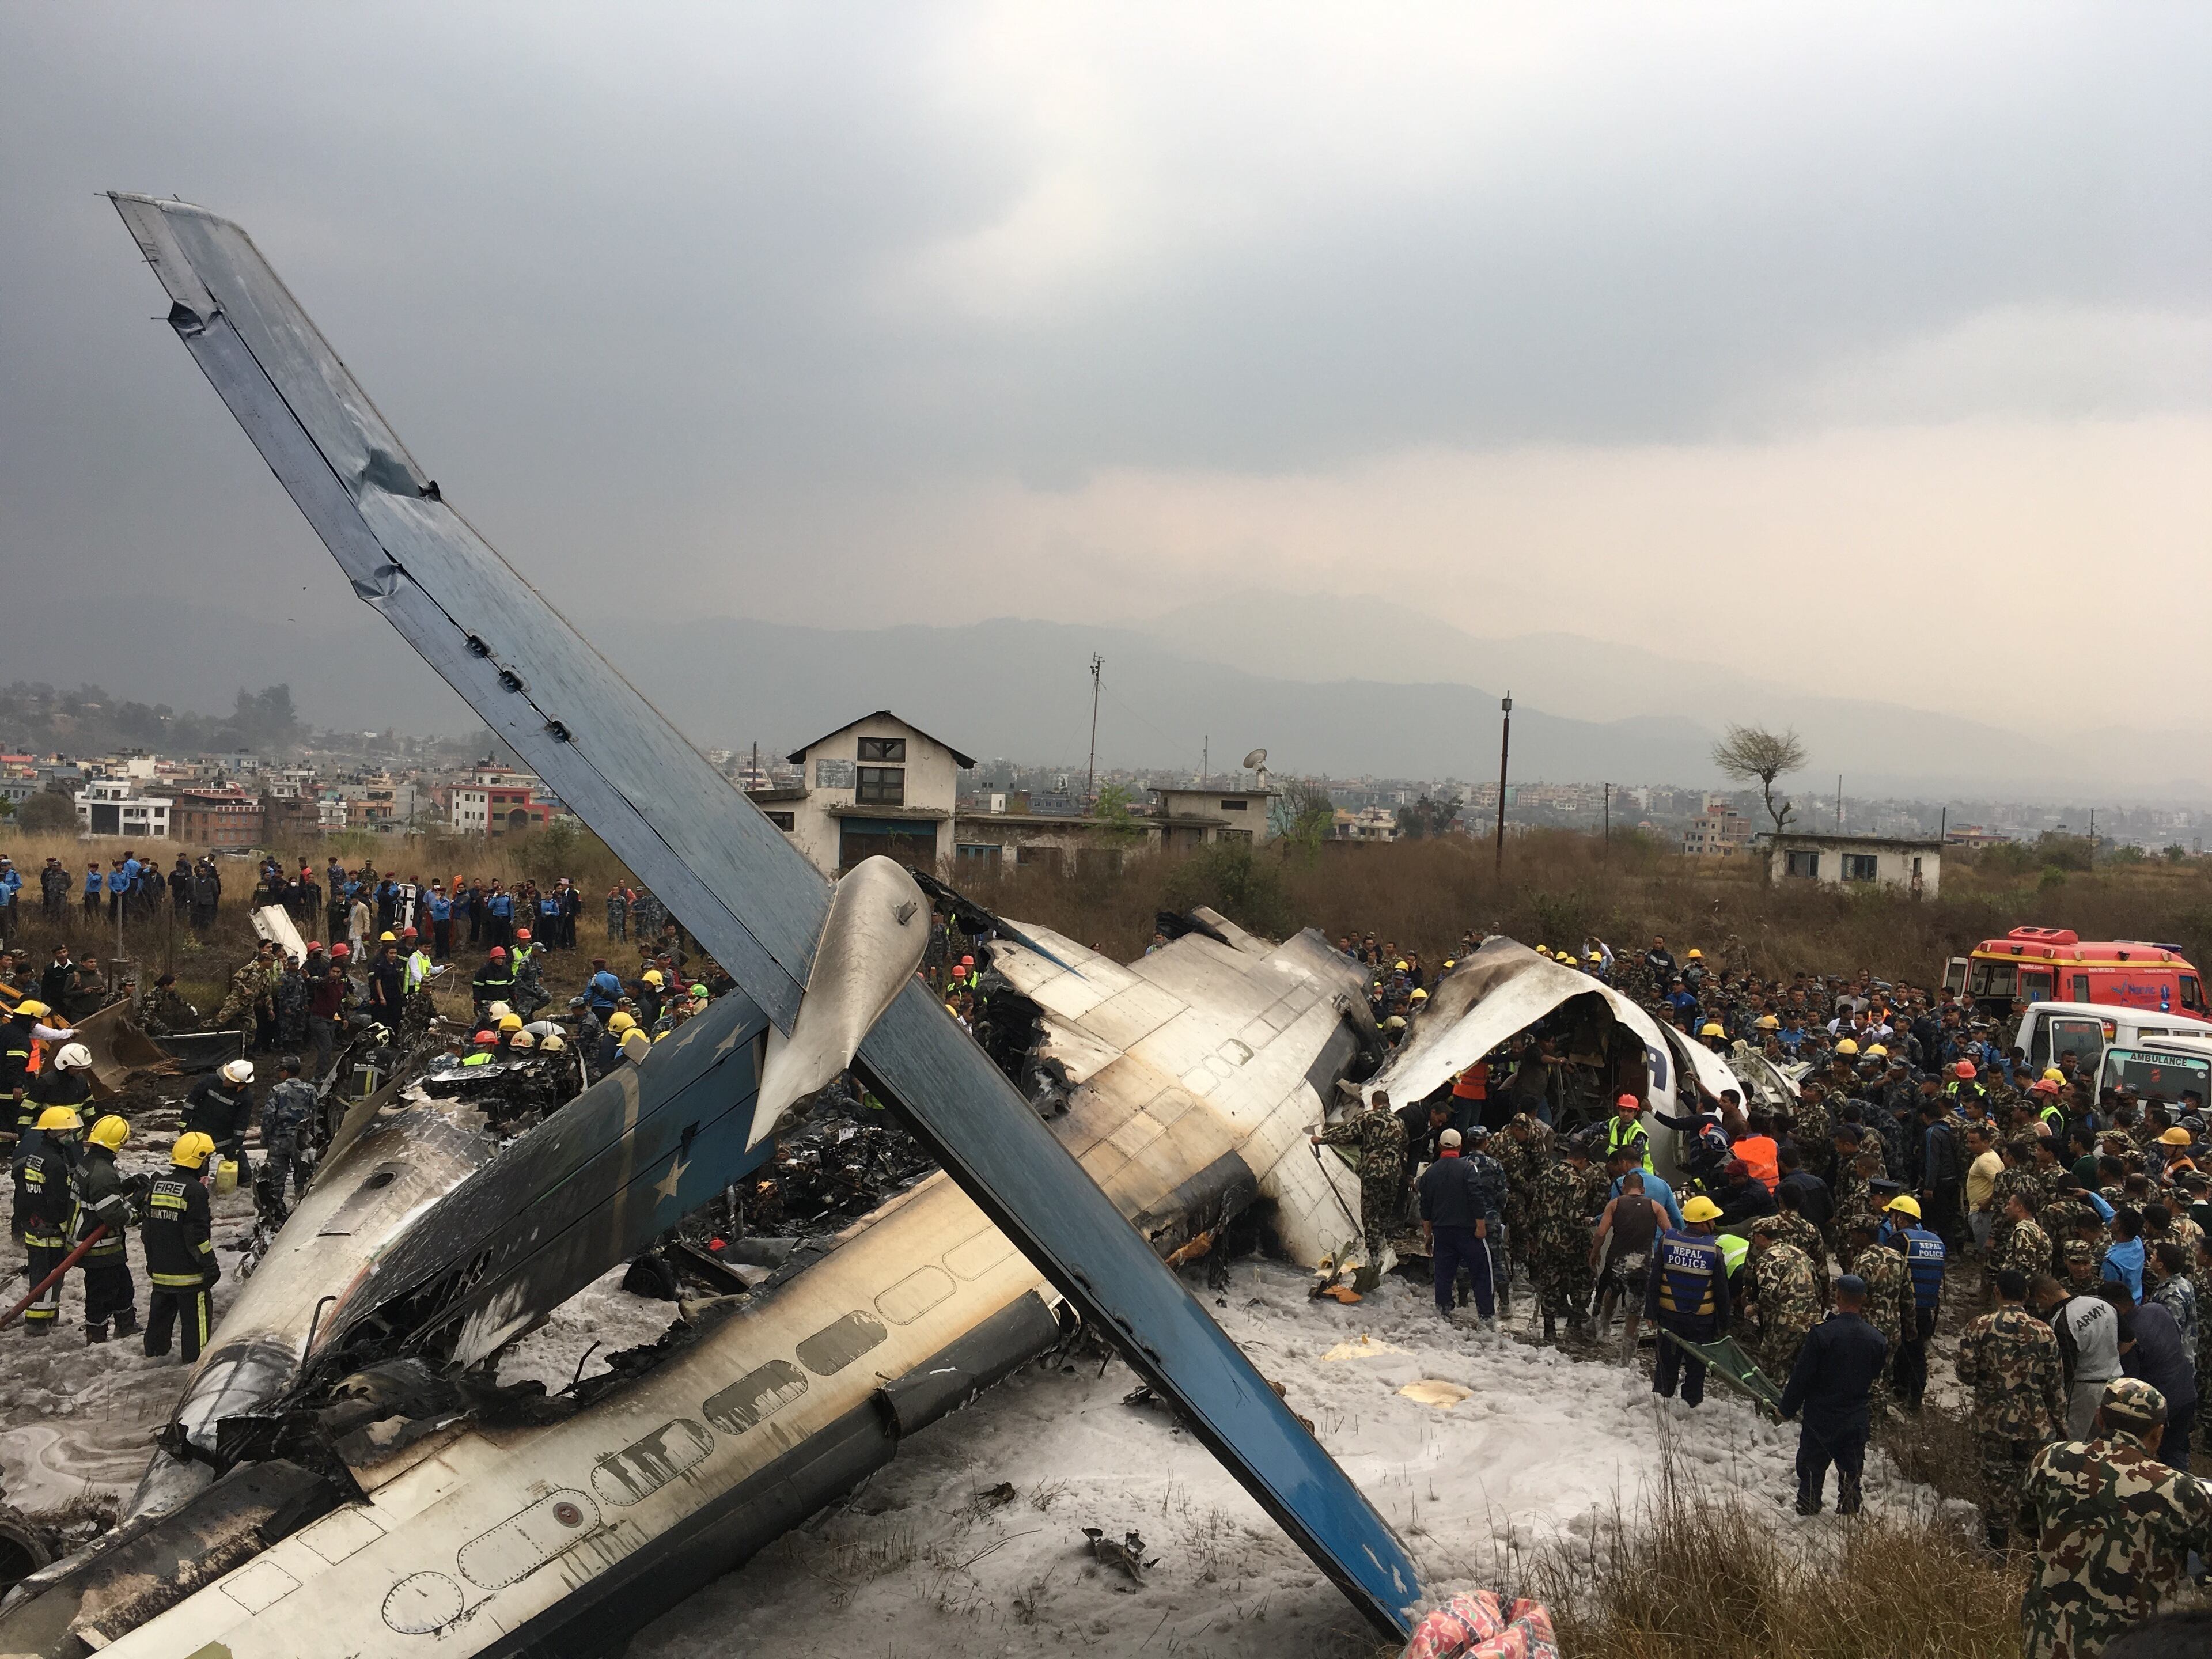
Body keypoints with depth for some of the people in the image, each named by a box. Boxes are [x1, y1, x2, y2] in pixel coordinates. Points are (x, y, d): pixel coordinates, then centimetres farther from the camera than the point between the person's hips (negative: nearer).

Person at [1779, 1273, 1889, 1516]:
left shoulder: (1821, 1334, -18)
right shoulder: (1878, 1340, -5)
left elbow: (1801, 1377, -13)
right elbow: (1878, 1380, 8)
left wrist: (1787, 1409, -3)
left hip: (1819, 1418, -3)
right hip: (1857, 1421, 3)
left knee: (1811, 1472, 11)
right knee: (1851, 1474, 16)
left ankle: (1807, 1516, 17)